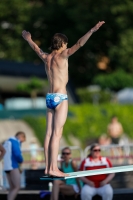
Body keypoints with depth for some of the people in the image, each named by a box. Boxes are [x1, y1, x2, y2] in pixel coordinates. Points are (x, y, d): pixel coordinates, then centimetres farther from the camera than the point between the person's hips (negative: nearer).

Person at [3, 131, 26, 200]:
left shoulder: (7, 142, 21)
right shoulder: (15, 142, -9)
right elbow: (17, 154, -21)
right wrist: (21, 160, 1)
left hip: (7, 168, 9)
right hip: (13, 167, -9)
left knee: (12, 188, 8)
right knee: (17, 187, -8)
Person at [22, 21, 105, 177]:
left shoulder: (46, 58, 10)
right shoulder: (62, 55, -8)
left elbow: (36, 48, 30)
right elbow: (79, 44, -19)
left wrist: (28, 39, 50)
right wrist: (92, 31, -25)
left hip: (49, 98, 7)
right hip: (60, 97, -7)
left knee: (49, 133, 6)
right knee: (57, 134, -10)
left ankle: (48, 167, 7)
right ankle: (53, 168, -15)